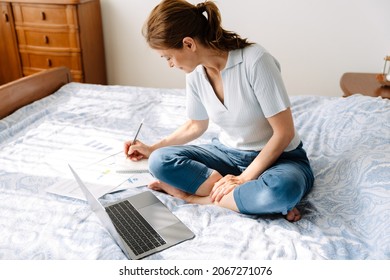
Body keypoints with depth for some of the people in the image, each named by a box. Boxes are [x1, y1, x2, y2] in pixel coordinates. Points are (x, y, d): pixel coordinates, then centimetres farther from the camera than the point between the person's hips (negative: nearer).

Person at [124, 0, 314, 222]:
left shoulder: (255, 61, -24)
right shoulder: (195, 75, -5)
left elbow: (284, 132, -21)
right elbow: (196, 126, 14)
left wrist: (245, 178, -21)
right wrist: (152, 149, 16)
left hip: (278, 156, -5)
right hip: (229, 153, 5)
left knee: (284, 188, -41)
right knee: (160, 161, -19)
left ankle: (198, 196, -19)